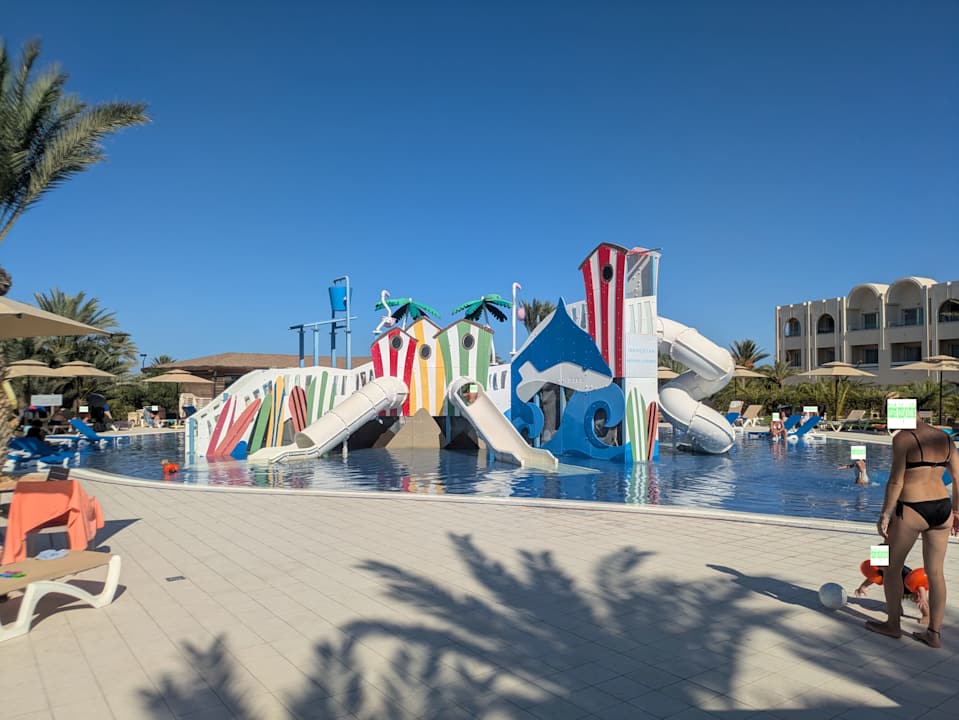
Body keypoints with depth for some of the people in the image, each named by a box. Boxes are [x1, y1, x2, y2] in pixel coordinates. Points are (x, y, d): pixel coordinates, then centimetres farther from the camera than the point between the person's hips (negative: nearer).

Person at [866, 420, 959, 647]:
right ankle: (934, 633, 20)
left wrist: (885, 514, -9)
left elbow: (896, 481, -16)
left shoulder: (903, 438, -13)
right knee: (935, 573, 13)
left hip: (912, 510, -6)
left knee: (892, 567, 12)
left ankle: (892, 625, 23)